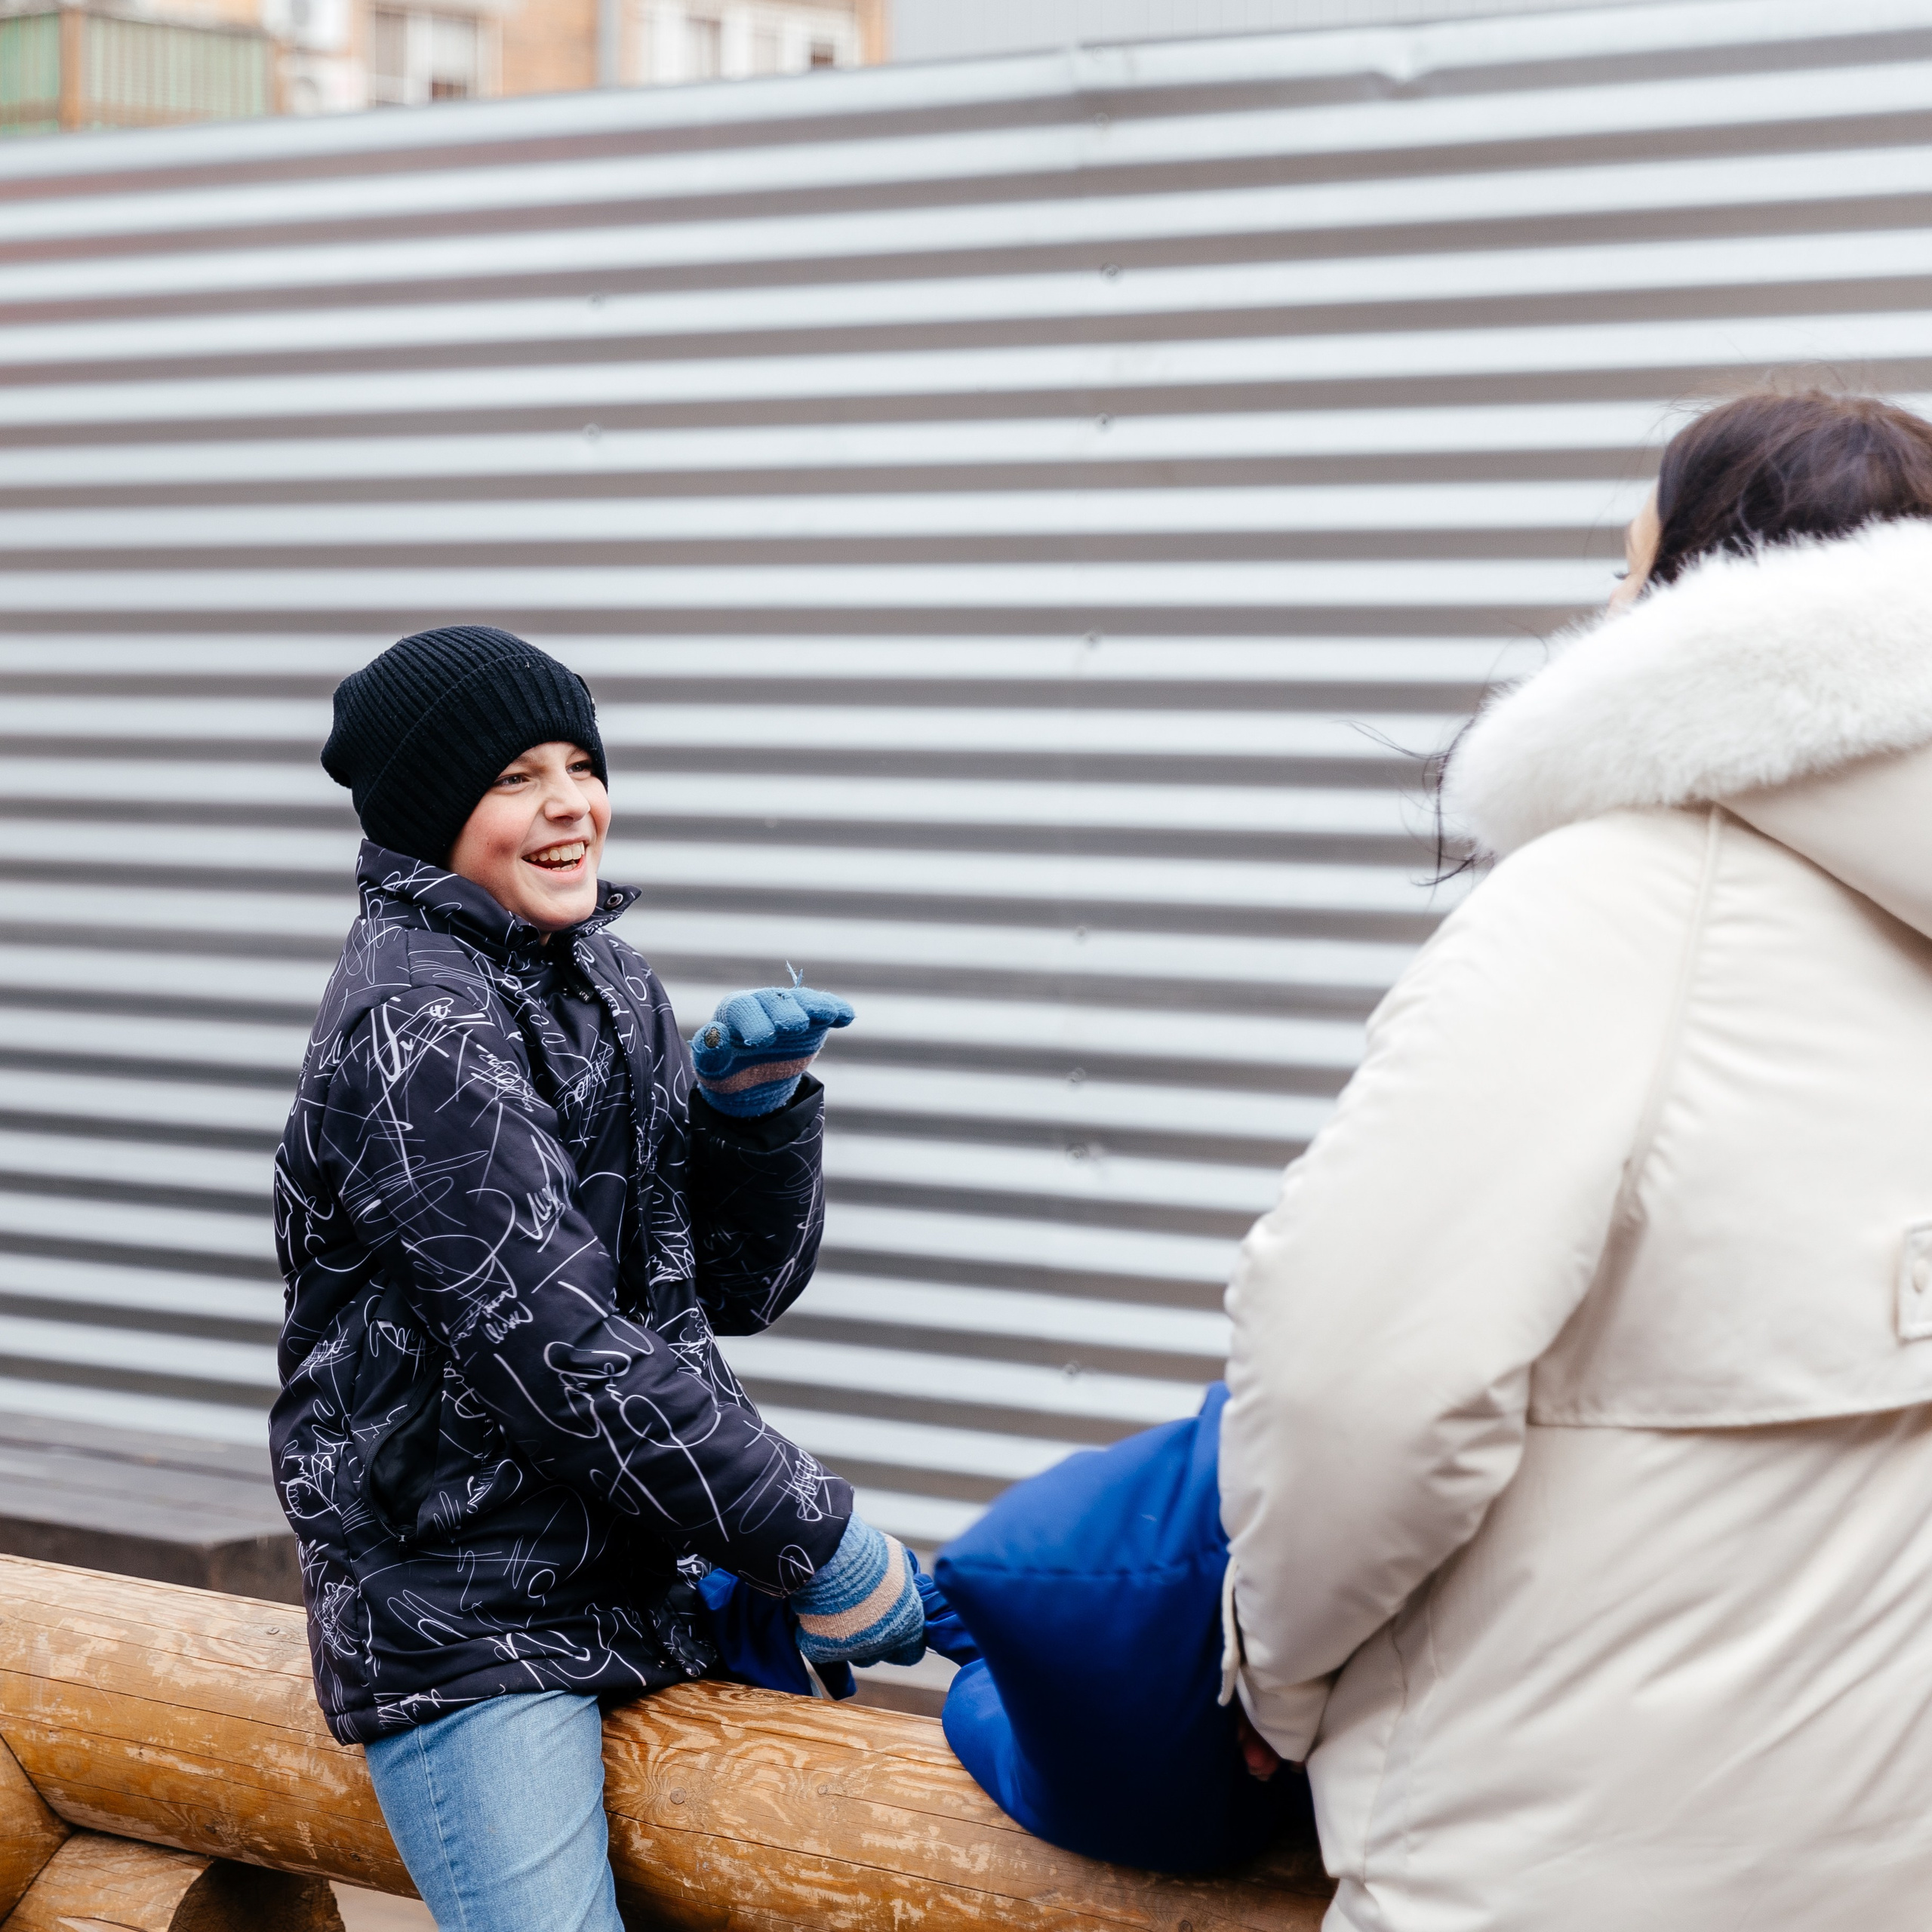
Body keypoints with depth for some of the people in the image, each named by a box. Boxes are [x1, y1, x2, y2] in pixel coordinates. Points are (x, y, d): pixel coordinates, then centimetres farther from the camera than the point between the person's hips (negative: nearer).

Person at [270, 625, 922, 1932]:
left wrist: (754, 1102, -8)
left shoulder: (606, 986, 9)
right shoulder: (417, 1026, -16)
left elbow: (738, 1289, 11)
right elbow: (560, 1351, -22)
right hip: (466, 1616, -8)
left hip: (647, 1569, 8)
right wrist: (820, 1544, -18)